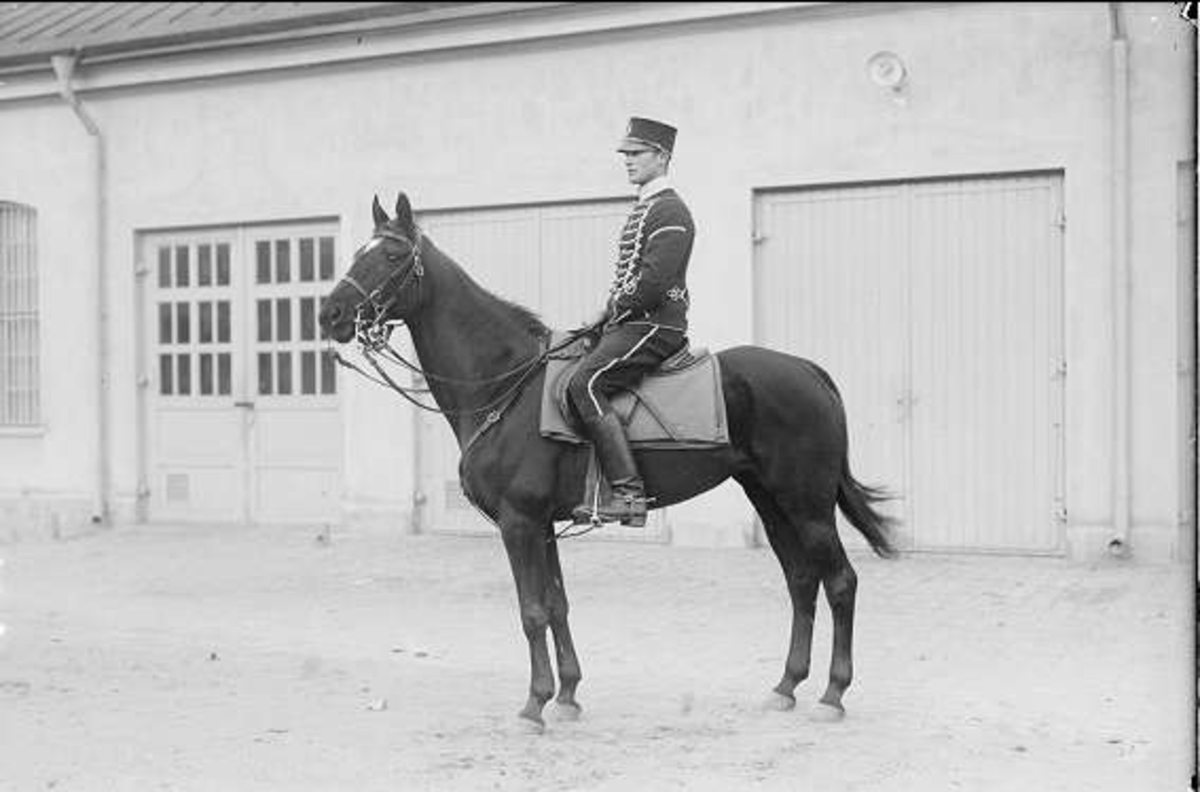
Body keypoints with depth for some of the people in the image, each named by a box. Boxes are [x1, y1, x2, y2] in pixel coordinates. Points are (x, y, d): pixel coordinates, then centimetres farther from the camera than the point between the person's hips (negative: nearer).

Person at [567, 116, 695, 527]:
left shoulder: (670, 211, -11)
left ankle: (629, 493, -28)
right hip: (632, 323, 11)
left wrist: (614, 310, -10)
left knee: (583, 386, -26)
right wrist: (607, 311, 11)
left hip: (655, 327, -11)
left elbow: (654, 280, -21)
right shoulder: (645, 208, 21)